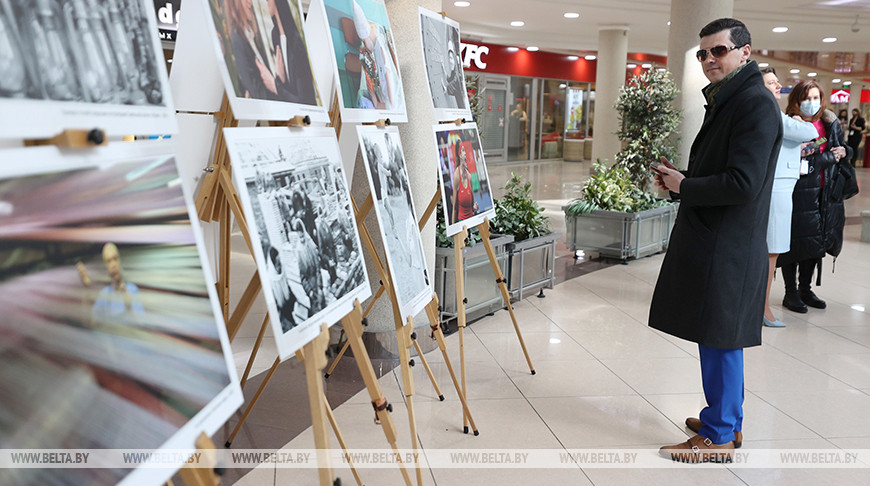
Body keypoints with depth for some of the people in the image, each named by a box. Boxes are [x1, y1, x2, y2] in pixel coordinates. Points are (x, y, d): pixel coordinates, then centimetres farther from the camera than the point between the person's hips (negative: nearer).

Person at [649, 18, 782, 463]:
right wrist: (677, 178, 7)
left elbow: (743, 183, -22)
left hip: (727, 246, -10)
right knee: (718, 338, 18)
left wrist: (683, 186, -12)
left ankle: (718, 436, 12)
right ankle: (728, 420, 32)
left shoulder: (755, 104, -14)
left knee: (719, 339, -1)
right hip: (710, 239, 10)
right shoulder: (725, 100, 17)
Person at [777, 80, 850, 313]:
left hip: (826, 193, 7)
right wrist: (828, 157, -15)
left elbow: (844, 149, 21)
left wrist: (843, 151, -1)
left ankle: (805, 289, 29)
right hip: (799, 195, -7)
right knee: (795, 244, 1)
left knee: (817, 242, 14)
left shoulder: (830, 123, 9)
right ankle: (791, 293, 13)